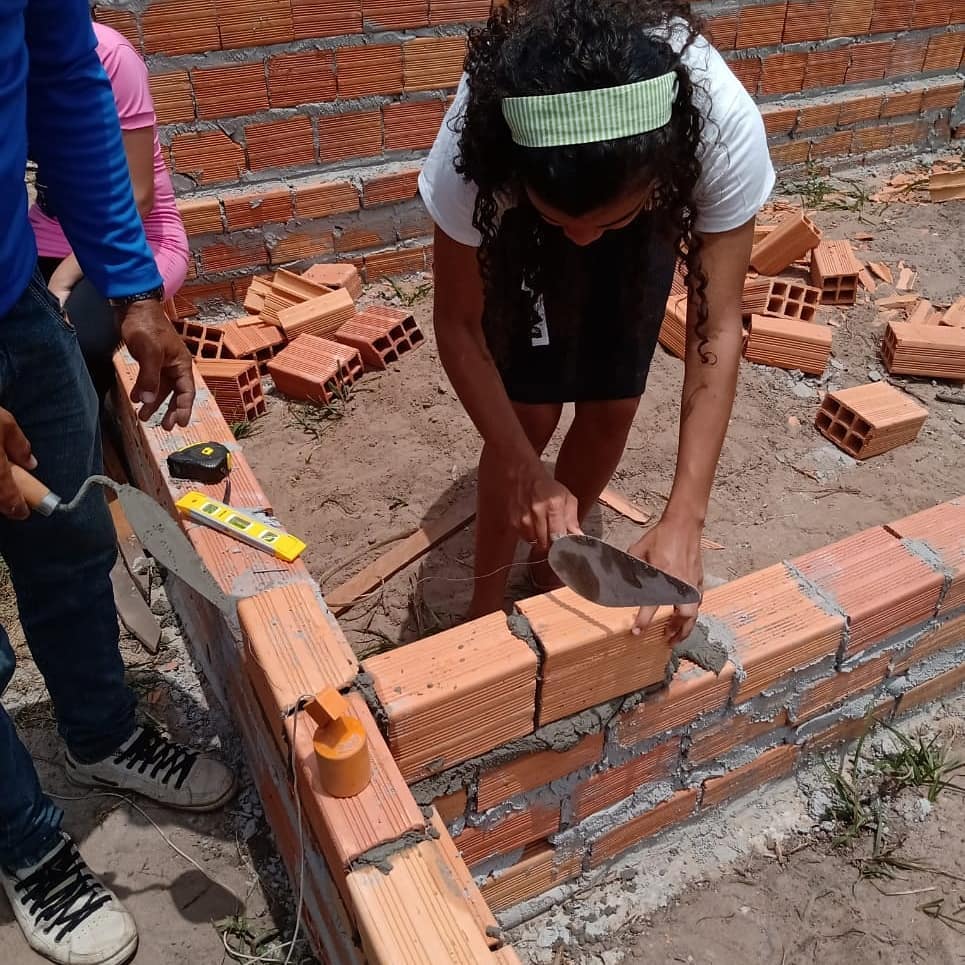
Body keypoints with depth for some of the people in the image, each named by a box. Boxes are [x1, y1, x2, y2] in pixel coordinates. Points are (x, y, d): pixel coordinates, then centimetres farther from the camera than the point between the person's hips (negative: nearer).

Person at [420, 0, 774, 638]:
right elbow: (459, 328, -28)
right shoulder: (476, 139, -41)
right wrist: (525, 470, -38)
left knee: (611, 409, 3)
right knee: (533, 412, -8)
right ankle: (488, 601, 16)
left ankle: (556, 559, 32)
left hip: (651, 216, 1)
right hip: (519, 223, -1)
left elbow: (718, 329, -35)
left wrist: (685, 518, -41)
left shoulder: (725, 125, -41)